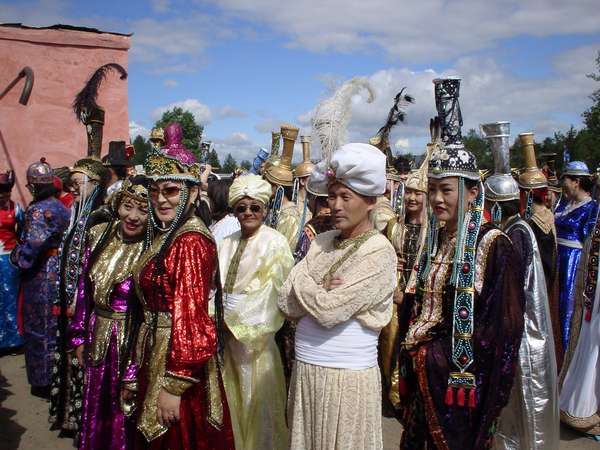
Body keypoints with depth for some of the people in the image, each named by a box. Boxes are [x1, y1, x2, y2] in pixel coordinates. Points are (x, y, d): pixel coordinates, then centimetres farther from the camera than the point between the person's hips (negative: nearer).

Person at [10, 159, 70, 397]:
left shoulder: (37, 210, -18)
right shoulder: (62, 207, 5)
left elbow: (30, 248, -23)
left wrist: (16, 255, -6)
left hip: (41, 279, -7)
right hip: (61, 274, 7)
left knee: (41, 329, 5)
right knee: (56, 327, 19)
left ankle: (44, 382, 16)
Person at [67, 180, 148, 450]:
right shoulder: (98, 235, -2)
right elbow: (85, 289, 5)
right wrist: (79, 336, 7)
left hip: (131, 342, -5)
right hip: (98, 339, 5)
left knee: (124, 411, 13)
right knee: (96, 409, 22)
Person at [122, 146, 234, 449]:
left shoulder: (190, 240, -19)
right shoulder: (164, 235, 9)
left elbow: (190, 318, -22)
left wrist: (174, 386, -21)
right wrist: (134, 374, 16)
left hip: (177, 361, -9)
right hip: (154, 359, 9)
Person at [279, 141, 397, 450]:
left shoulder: (379, 252, -14)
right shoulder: (321, 242, 6)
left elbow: (329, 311, -22)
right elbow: (287, 304, 0)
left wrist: (301, 280, -6)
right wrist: (321, 293, -16)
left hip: (347, 377, -6)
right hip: (304, 370, 6)